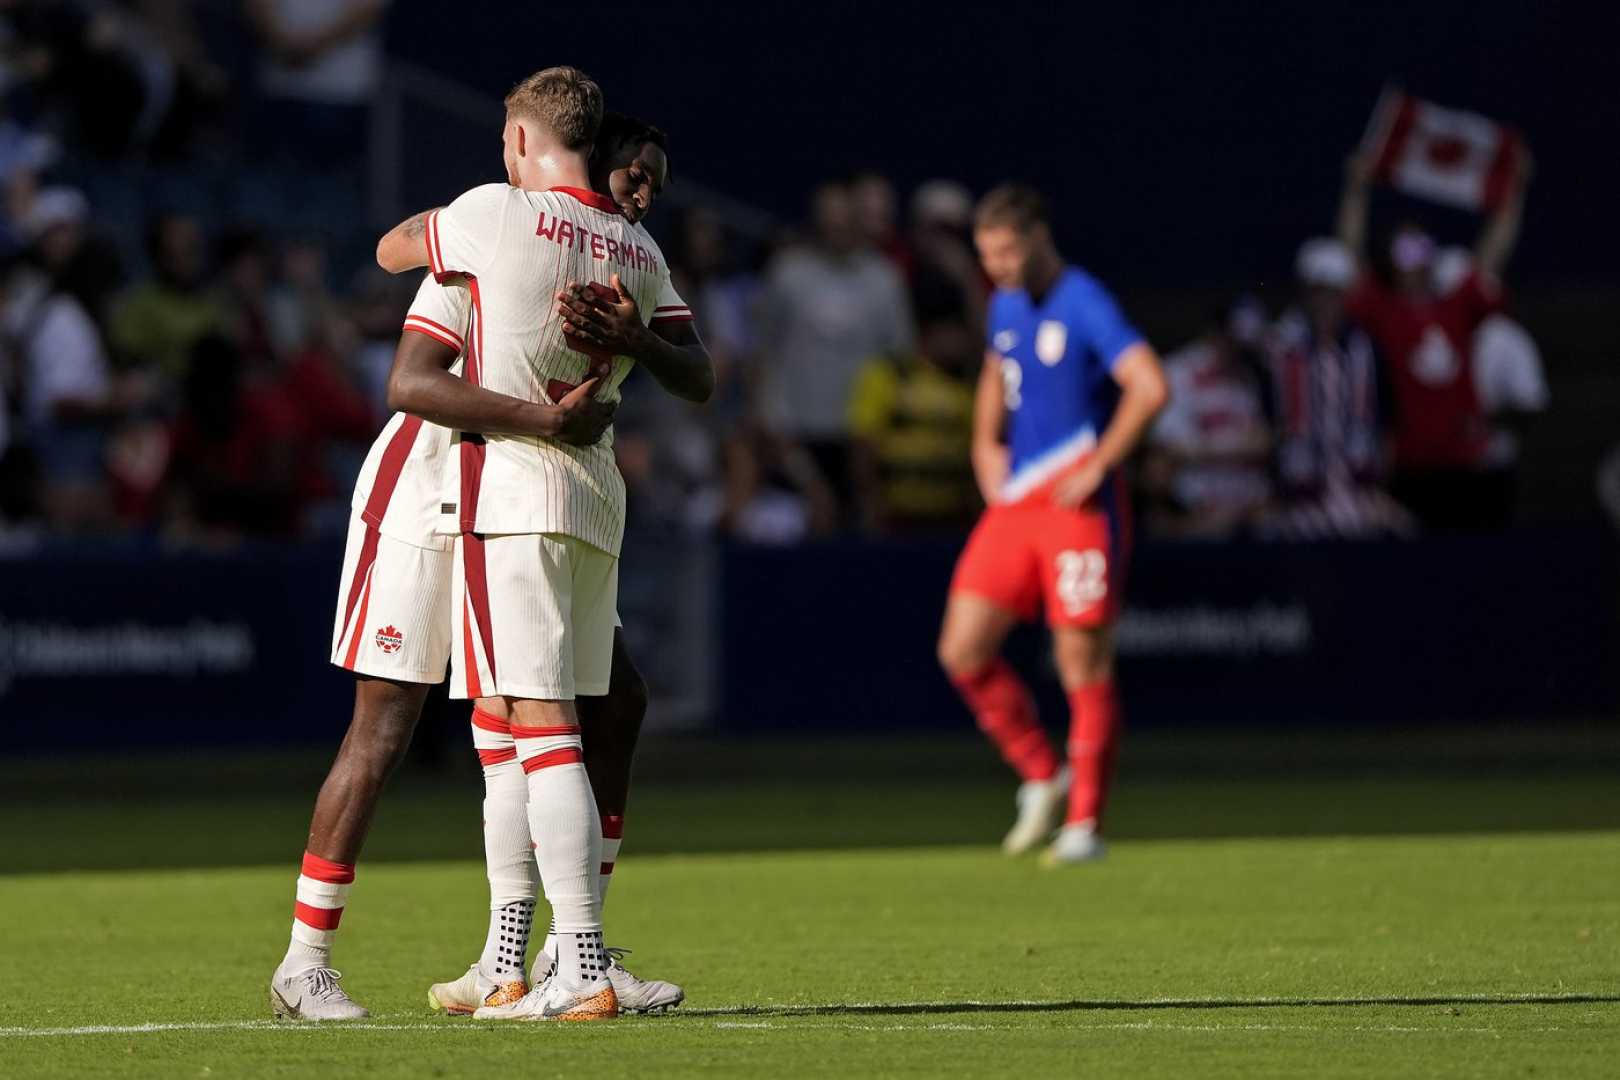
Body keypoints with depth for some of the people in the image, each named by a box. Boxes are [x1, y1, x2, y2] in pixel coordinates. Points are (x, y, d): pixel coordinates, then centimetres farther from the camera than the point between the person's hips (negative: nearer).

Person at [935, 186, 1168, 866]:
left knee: (1085, 668, -4)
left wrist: (1099, 466, -19)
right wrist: (986, 444, 20)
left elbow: (1150, 387, -24)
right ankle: (1042, 776, 18)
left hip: (1077, 504, -8)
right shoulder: (1006, 306, 13)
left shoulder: (1083, 304, -12)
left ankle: (1084, 823, 4)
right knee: (962, 651, 0)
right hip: (1015, 500, 8)